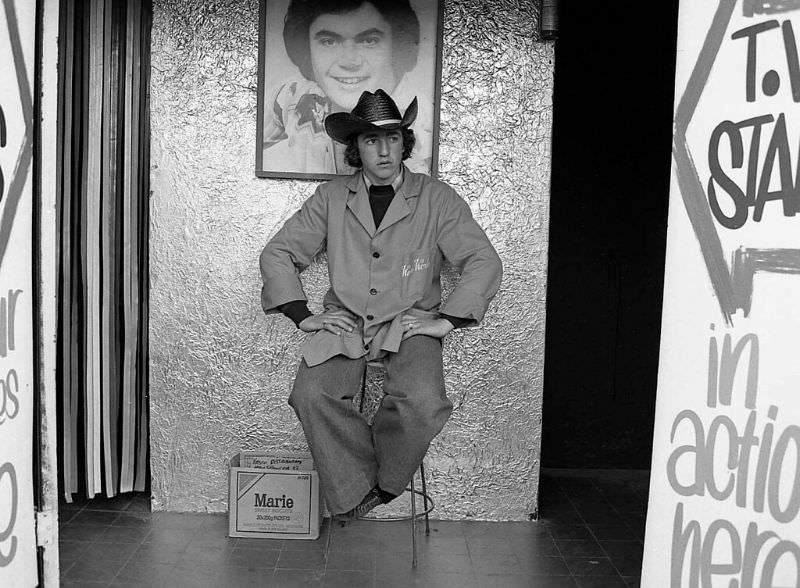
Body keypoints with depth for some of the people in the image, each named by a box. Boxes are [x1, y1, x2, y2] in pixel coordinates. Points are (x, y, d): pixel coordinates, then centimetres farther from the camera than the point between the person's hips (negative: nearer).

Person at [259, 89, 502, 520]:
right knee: (310, 395, -27)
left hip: (410, 323, -1)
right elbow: (277, 254, 12)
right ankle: (354, 489, -6)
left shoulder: (437, 199, 4)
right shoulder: (331, 199, 8)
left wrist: (447, 320, -7)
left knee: (425, 404, -30)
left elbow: (484, 262, 1)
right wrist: (301, 315, 0)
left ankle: (381, 479, 0)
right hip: (345, 322, 2)